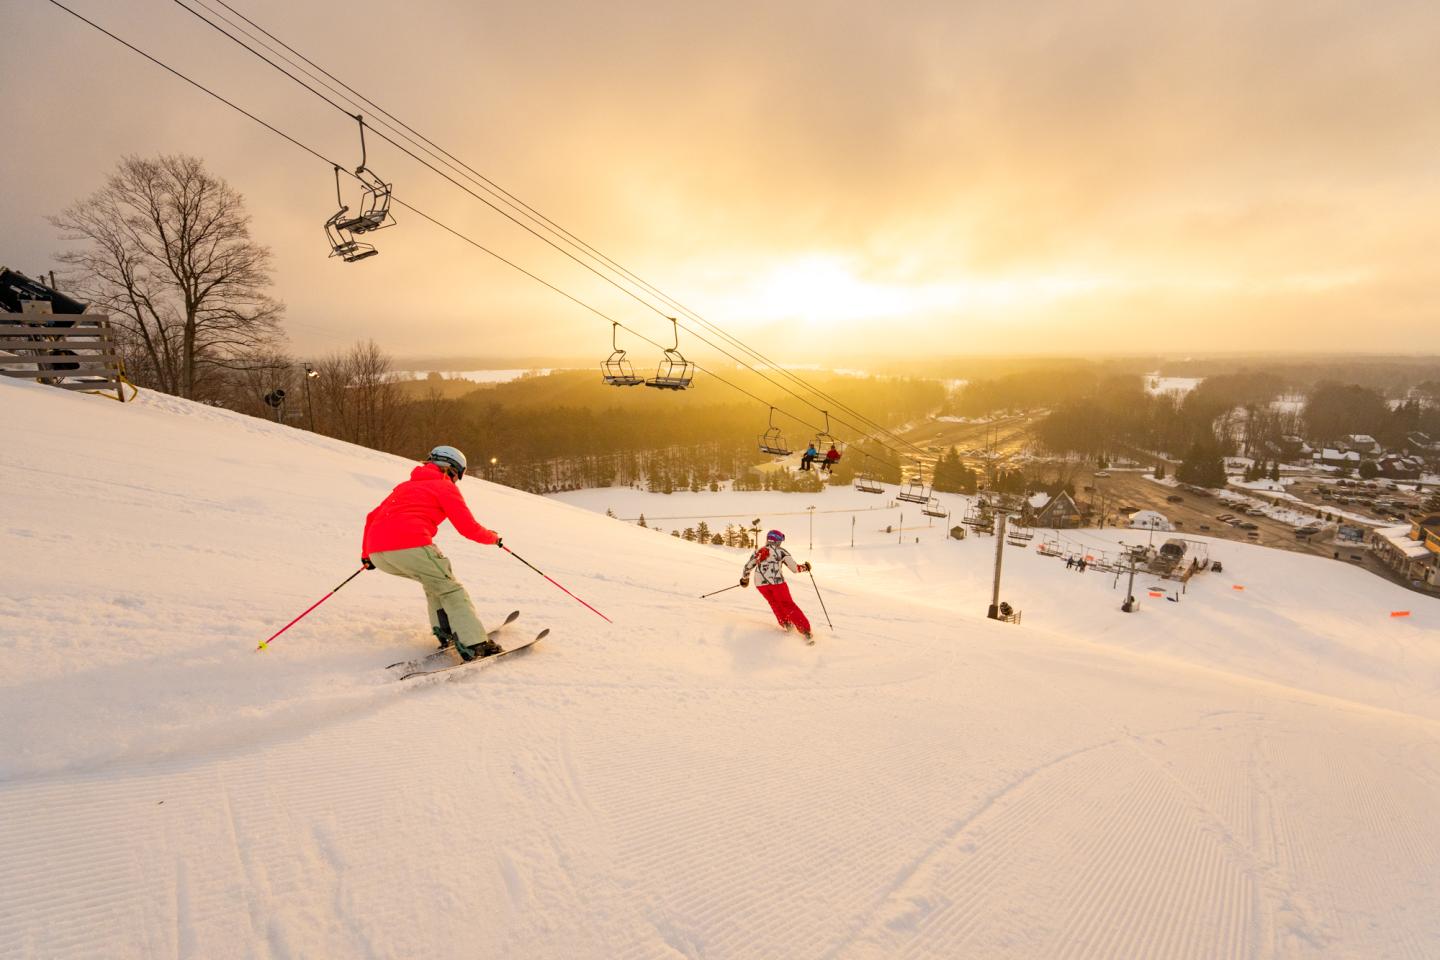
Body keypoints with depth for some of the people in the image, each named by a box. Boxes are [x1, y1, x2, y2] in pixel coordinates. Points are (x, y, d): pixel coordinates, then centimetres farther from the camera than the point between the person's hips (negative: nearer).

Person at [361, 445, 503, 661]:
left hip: (377, 553, 7)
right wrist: (493, 538, 22)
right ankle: (473, 645, -5)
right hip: (411, 546, -7)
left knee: (435, 579, 26)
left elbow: (372, 517, 33)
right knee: (450, 589, 4)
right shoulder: (445, 487, 9)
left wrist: (366, 555, 43)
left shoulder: (406, 485, 31)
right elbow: (468, 528, 3)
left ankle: (444, 631, 21)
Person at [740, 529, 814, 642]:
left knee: (774, 603, 28)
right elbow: (795, 568, 9)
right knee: (788, 605, 5)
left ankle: (785, 623, 23)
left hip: (760, 584, 3)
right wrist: (805, 567, 27)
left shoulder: (758, 551, 19)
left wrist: (744, 579, 38)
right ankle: (805, 630, -2)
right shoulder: (781, 551, 9)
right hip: (777, 582, -3)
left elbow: (748, 566, 22)